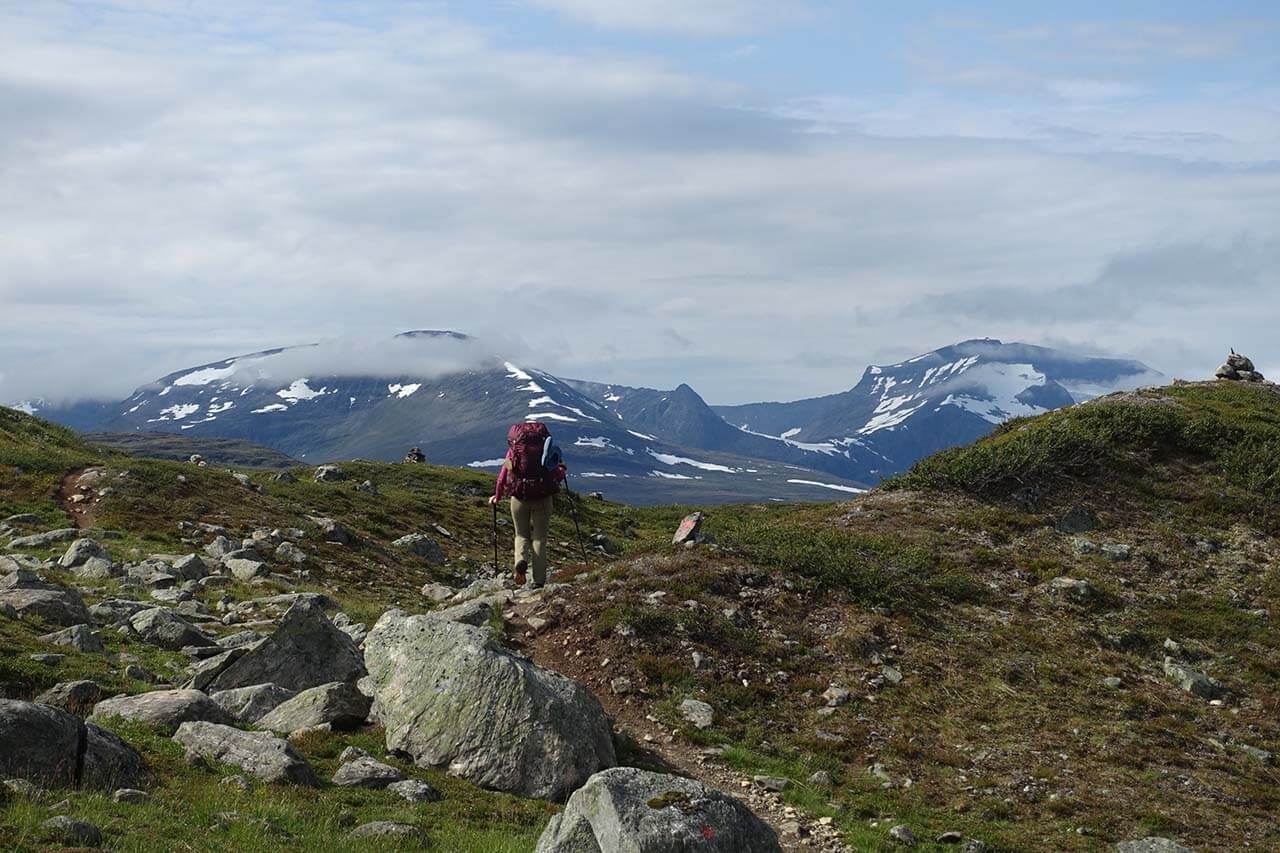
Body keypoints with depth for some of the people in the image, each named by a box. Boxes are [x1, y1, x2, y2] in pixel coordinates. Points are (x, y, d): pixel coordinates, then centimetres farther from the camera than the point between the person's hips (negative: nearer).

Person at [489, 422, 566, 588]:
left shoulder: (513, 448, 8)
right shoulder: (546, 446, 6)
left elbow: (504, 473, 7)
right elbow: (560, 471, -1)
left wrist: (497, 497, 20)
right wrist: (560, 471, 24)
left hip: (519, 497, 0)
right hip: (543, 498, 0)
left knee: (522, 535, 18)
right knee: (539, 538, 9)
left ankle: (521, 560, -13)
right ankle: (539, 581, 3)